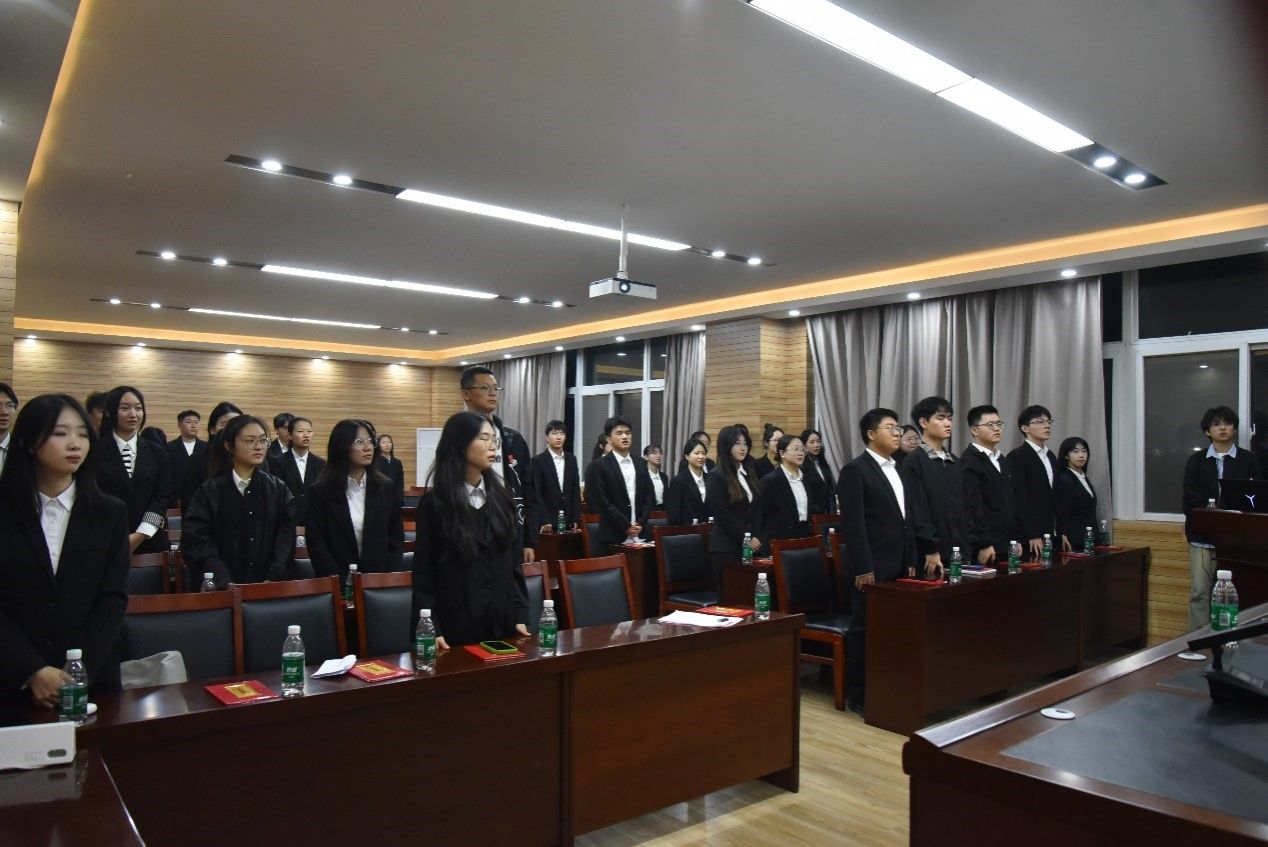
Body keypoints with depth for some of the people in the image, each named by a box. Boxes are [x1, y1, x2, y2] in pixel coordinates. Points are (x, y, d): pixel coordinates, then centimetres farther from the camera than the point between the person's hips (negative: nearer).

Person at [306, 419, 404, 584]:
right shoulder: (320, 491, -2)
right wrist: (340, 580, -13)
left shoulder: (386, 488, 3)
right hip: (338, 582, -2)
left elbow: (396, 538, 4)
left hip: (380, 579, 2)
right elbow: (315, 542, -5)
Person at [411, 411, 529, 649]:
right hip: (455, 624, -4)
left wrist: (520, 615, 1)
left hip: (501, 621, 4)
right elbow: (424, 572, -6)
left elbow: (515, 562, 7)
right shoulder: (434, 503, -6)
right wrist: (431, 630, -12)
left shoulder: (502, 497, 5)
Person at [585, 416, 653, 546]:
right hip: (614, 536, -4)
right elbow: (602, 502, -9)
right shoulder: (599, 466, -4)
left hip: (641, 534, 4)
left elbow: (648, 495, 12)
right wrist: (626, 526, -11)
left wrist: (641, 523, -2)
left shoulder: (641, 464, 13)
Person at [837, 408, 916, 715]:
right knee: (865, 630, 2)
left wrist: (911, 560, 13)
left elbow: (906, 518, 18)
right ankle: (858, 696, 13)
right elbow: (852, 523, -15)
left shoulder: (897, 469, 15)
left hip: (898, 566, 7)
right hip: (872, 567, -7)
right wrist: (862, 568, -18)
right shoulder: (855, 469, -10)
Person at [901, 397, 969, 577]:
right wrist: (931, 550, -16)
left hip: (959, 551, 6)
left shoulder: (953, 461, 14)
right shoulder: (913, 462, -9)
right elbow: (917, 510, -13)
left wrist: (967, 548, 11)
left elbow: (963, 505, 16)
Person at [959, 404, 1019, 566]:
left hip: (1006, 546, 8)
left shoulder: (1003, 461, 17)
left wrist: (1016, 540, 15)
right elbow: (972, 506, -17)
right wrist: (984, 545, -19)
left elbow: (1010, 503, 20)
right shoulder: (969, 462, -11)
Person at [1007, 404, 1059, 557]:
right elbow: (1019, 498, -14)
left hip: (1053, 534, 7)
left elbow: (1055, 497, 18)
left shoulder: (1051, 457, 16)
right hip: (1030, 535, -7)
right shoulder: (1017, 457, -8)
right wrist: (1032, 536, -17)